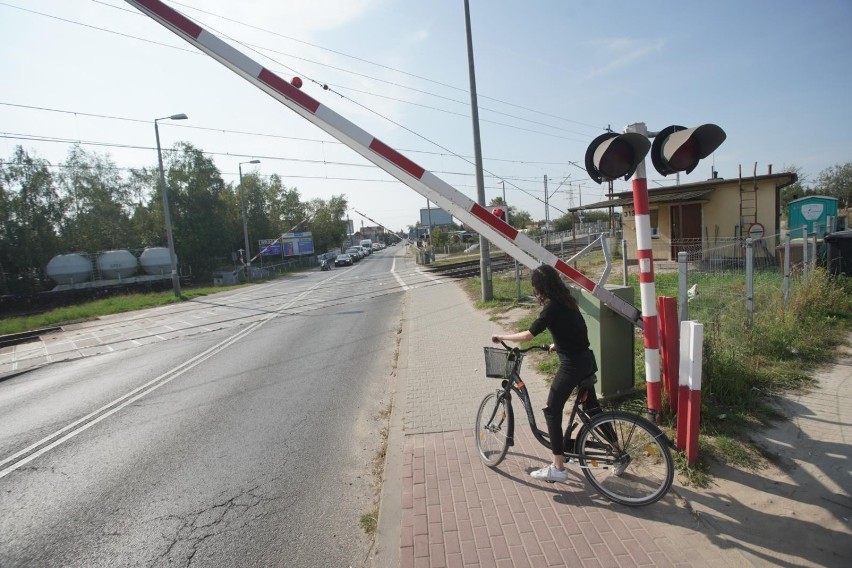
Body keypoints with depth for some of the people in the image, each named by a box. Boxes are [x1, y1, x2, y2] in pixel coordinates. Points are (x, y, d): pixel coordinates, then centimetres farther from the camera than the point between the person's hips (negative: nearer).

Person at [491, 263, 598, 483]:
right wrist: (557, 344, 26)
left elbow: (529, 334, -17)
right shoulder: (566, 300, 9)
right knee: (592, 407, 22)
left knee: (552, 411, 0)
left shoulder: (552, 306, -17)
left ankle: (557, 468, 5)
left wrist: (502, 337, -6)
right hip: (586, 359, 9)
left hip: (572, 364, -9)